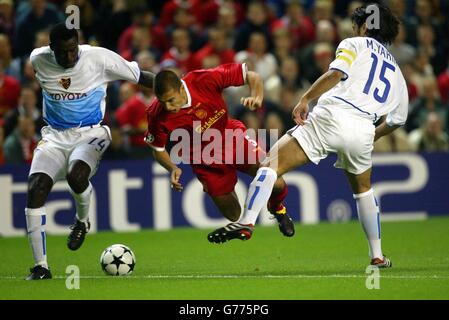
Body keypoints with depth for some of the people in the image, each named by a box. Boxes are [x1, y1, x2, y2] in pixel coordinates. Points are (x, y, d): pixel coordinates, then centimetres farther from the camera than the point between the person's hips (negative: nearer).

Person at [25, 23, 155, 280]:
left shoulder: (99, 58, -13)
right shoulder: (38, 60, -5)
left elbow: (139, 76, -3)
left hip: (90, 134, -3)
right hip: (55, 136, 3)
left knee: (76, 175, -34)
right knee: (35, 189, -19)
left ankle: (82, 221, 3)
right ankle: (41, 267, -13)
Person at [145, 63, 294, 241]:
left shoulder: (206, 80, -28)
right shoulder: (157, 115, -26)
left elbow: (252, 77, -16)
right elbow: (158, 149, -6)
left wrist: (257, 99, -35)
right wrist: (173, 169, -24)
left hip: (233, 138, 0)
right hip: (206, 161, 0)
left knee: (277, 185, -13)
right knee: (234, 216, 1)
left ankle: (277, 208, 24)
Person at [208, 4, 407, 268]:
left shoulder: (354, 44, 14)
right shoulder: (395, 70, 28)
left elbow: (336, 74, -7)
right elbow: (398, 119, 30)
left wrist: (305, 99, -4)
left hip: (330, 117, -5)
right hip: (362, 131, 5)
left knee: (272, 164, -6)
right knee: (363, 189, 29)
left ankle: (247, 223, -27)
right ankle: (378, 256, 27)